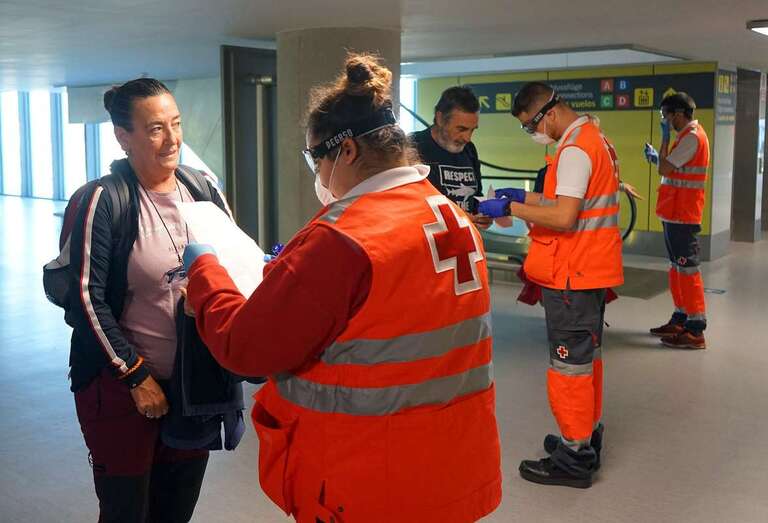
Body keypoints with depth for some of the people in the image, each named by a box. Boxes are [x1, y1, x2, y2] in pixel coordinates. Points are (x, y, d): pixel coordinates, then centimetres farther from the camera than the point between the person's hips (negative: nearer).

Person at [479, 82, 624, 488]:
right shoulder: (594, 138, 14)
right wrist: (524, 197, 10)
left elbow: (564, 217, -26)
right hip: (593, 270, 10)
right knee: (587, 358, 18)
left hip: (572, 275, -10)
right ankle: (587, 439, 30)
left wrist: (510, 208, -19)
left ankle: (574, 458, 6)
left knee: (570, 364, -3)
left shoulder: (575, 150, -18)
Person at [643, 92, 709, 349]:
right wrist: (656, 158, 14)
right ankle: (680, 319, 24)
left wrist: (665, 137, -9)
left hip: (682, 214, -10)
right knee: (677, 267, 15)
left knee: (687, 269, -8)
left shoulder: (692, 137, -15)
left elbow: (665, 169, -18)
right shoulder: (688, 135, 16)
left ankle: (695, 331, -6)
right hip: (675, 212, 10)